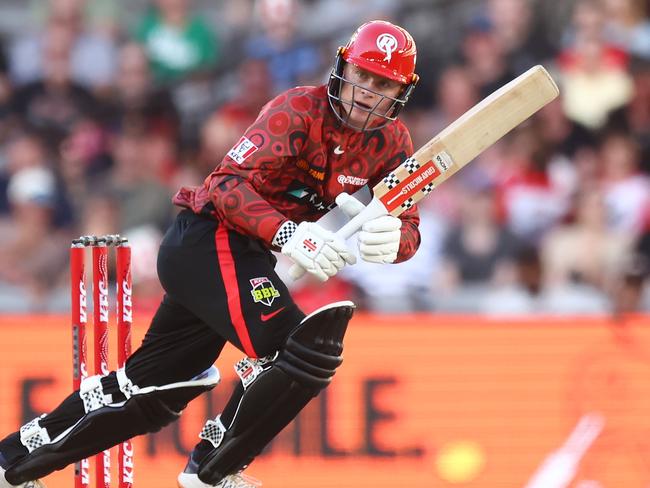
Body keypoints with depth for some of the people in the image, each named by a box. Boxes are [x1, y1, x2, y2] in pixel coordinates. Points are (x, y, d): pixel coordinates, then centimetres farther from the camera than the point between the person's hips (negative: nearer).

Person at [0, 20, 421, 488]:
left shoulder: (391, 141, 5)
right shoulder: (300, 109, -16)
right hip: (212, 242, -8)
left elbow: (408, 225, -2)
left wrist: (392, 238, -26)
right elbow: (229, 183, -25)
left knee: (154, 388, 15)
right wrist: (287, 233, -40)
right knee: (308, 351, -22)